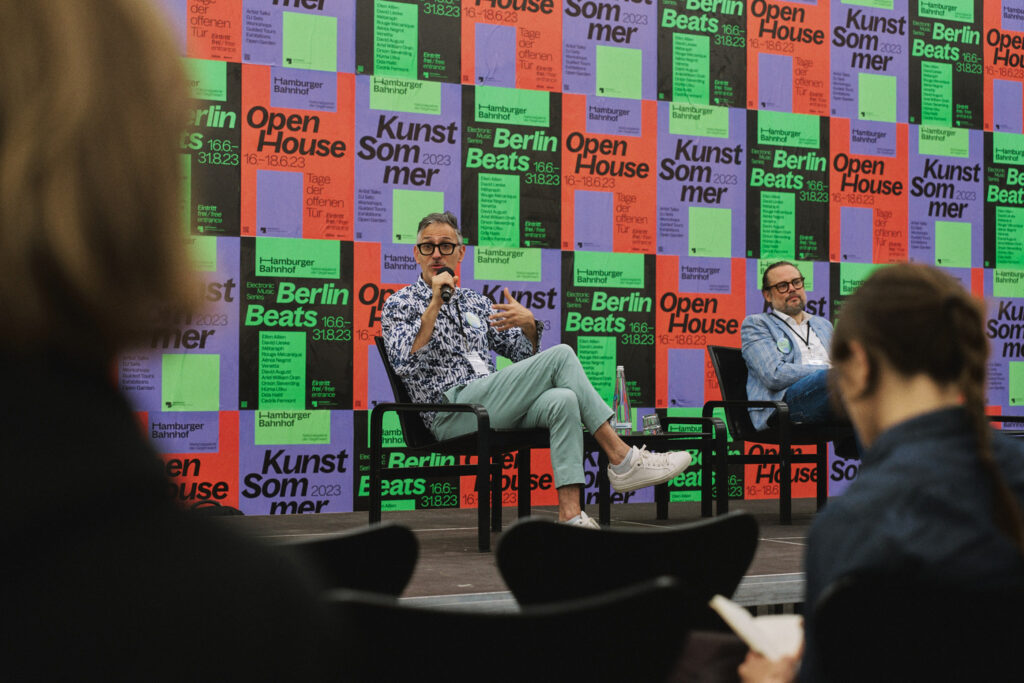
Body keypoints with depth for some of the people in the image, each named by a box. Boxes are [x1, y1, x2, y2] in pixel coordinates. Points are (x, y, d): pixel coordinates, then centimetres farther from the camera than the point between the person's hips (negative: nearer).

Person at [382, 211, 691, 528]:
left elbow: (524, 354, 22)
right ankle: (623, 460, -18)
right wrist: (435, 303, -16)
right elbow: (403, 361, -12)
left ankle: (571, 516, -37)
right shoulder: (400, 304, 7)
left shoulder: (476, 303, 24)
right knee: (560, 356, -18)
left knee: (562, 401, -28)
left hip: (491, 406, 6)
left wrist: (529, 324, -1)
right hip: (452, 414, -6)